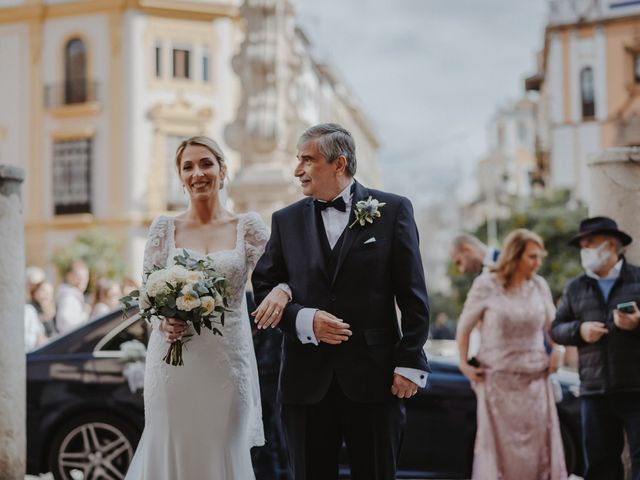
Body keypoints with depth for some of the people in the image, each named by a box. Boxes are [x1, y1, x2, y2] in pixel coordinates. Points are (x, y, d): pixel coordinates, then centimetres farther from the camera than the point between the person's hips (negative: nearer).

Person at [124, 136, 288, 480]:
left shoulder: (247, 227, 5)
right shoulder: (164, 228, 6)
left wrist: (280, 292, -21)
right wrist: (162, 322, -12)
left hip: (227, 361, 0)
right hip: (173, 362, 0)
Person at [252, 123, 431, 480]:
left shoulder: (393, 210, 1)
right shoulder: (287, 220, 9)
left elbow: (414, 297, 0)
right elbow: (264, 289, 8)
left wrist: (410, 364, -6)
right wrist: (304, 319, -11)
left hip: (375, 377, -2)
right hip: (306, 381, 3)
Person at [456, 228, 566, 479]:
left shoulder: (540, 285, 5)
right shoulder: (486, 285, -6)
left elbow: (551, 326, 18)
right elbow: (464, 327, 3)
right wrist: (464, 364, 0)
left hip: (535, 381, 3)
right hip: (498, 381, -3)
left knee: (538, 448, 3)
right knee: (499, 447, 1)